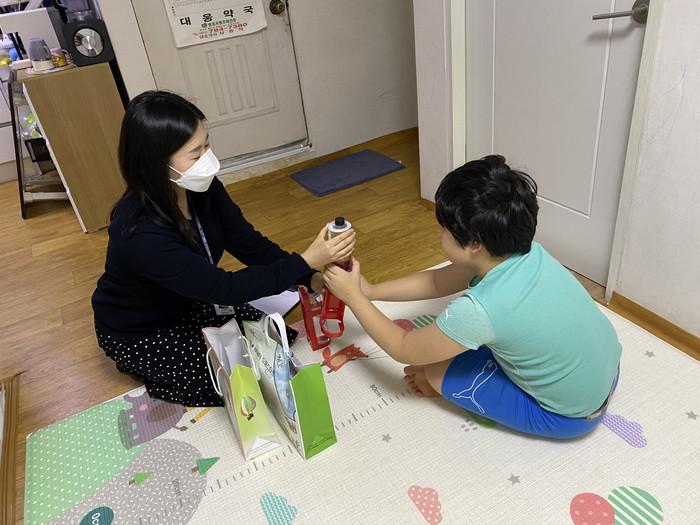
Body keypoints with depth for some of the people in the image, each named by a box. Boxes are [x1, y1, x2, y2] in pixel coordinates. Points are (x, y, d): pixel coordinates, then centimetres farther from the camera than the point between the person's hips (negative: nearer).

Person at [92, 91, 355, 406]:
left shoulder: (202, 189, -18)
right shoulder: (140, 234, -39)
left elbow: (249, 245, -12)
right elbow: (225, 287, -36)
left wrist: (311, 279, -24)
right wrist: (307, 261, -37)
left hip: (188, 302, 6)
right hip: (139, 332, -6)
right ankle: (141, 366, 11)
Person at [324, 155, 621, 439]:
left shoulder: (480, 309, -35)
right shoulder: (521, 250, -13)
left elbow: (403, 349, -17)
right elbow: (438, 282, 2)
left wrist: (353, 296, -8)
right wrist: (371, 291, 4)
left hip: (570, 416, -7)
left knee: (435, 371, -4)